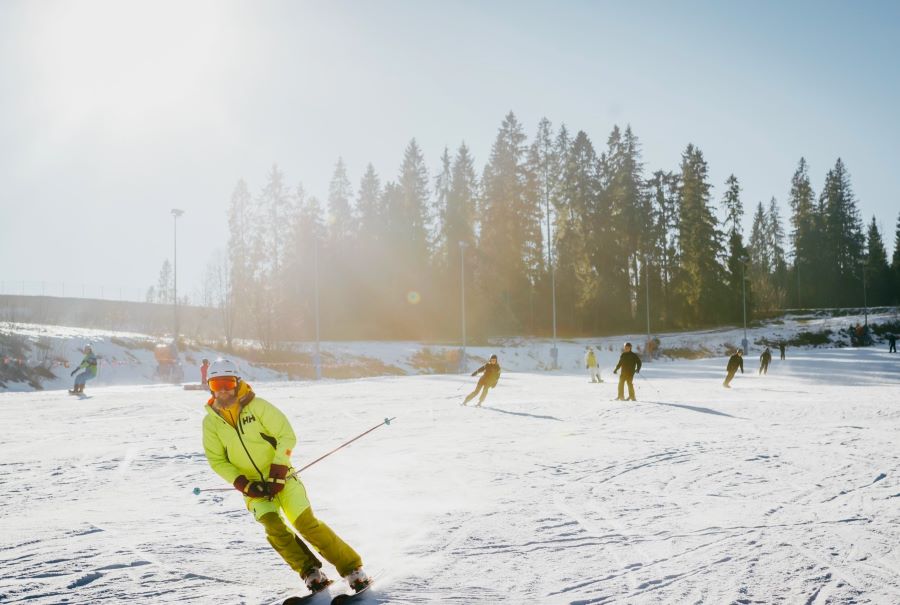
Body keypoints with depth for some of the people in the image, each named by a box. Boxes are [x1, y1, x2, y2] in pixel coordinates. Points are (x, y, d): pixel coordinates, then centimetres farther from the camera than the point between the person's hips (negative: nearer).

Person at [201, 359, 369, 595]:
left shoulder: (257, 406, -12)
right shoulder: (211, 421, -2)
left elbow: (287, 436, -11)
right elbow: (217, 460, 2)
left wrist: (276, 476, -16)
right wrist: (245, 485, -10)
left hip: (280, 478, -2)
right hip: (254, 486, 2)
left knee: (306, 523, -12)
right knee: (273, 527, -20)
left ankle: (352, 568, -1)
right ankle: (311, 572, -7)